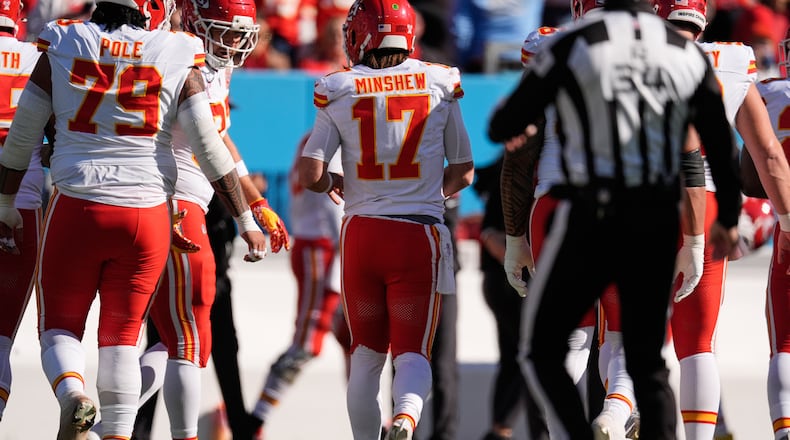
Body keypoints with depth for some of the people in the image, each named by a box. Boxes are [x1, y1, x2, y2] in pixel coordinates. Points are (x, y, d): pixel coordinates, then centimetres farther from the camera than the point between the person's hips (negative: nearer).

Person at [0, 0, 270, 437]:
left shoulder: (63, 48, 1)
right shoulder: (177, 61, -2)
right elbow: (210, 149, -2)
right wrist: (246, 222, 6)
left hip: (76, 208, 0)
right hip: (146, 216, 0)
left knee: (59, 327, 11)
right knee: (121, 336, 11)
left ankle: (72, 395, -18)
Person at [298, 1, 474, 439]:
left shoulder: (339, 92, -2)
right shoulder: (439, 86, 1)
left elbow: (309, 175, -5)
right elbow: (463, 172, 9)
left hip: (362, 232, 1)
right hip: (420, 235, 0)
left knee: (366, 353, 15)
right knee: (412, 350, 2)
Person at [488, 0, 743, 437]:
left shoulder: (572, 44, -7)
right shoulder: (688, 53, 4)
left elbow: (505, 127, -2)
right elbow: (720, 141, 11)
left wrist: (515, 129, 23)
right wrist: (728, 217, 26)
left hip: (590, 219, -4)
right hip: (659, 221, 4)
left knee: (543, 350, 8)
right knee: (647, 362, 14)